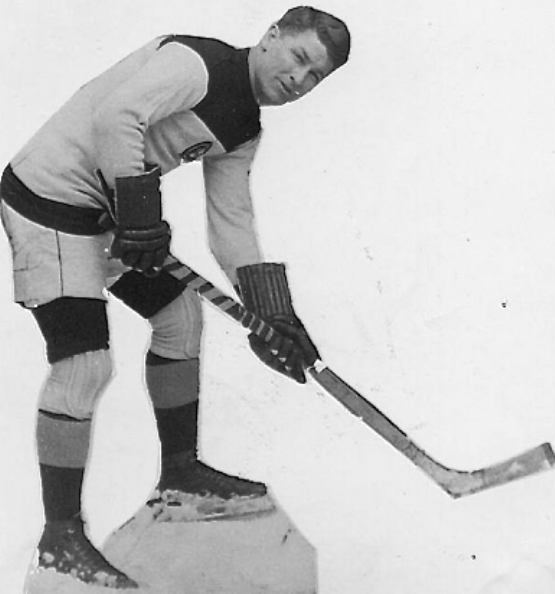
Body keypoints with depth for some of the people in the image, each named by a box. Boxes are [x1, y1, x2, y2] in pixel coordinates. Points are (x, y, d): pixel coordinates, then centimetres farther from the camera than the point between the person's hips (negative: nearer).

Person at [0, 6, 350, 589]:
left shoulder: (244, 127, 10)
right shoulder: (196, 62, -18)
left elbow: (231, 224, 10)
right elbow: (115, 117, -30)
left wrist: (274, 312, 3)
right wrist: (139, 213, -28)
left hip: (109, 207, 10)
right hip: (49, 194, -10)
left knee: (180, 313, 15)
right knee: (85, 364, -13)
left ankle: (180, 471, 30)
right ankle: (60, 536, 2)